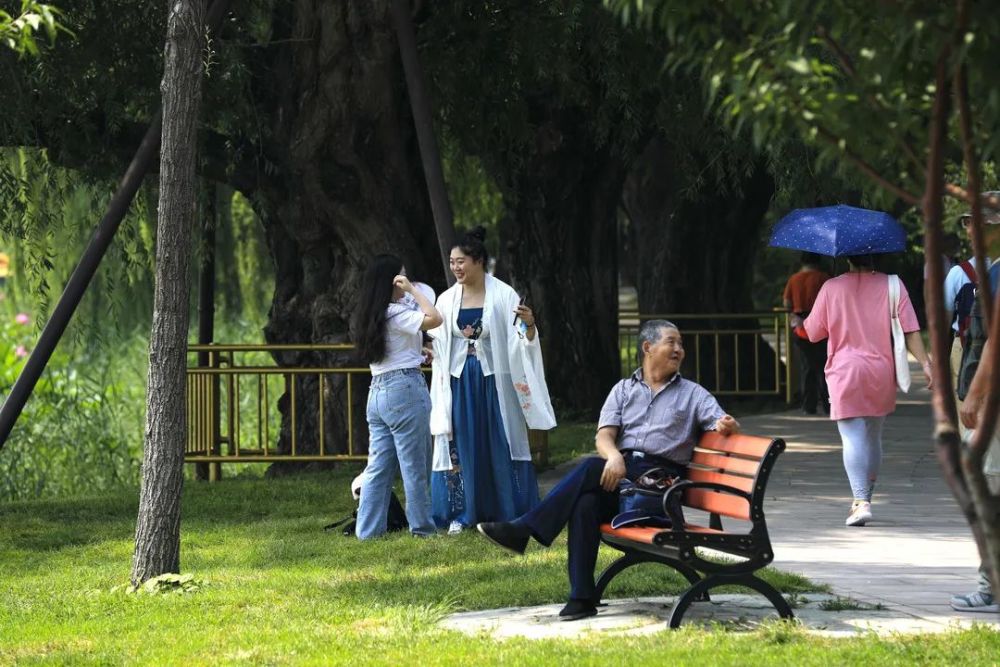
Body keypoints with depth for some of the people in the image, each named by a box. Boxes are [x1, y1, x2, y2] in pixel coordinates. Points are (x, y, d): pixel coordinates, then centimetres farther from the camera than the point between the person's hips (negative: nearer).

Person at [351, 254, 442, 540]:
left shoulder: (370, 316, 13)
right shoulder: (394, 313, -13)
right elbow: (434, 319, -21)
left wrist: (420, 351, 22)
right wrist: (412, 290, -13)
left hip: (377, 391, 8)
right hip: (405, 388, -8)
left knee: (378, 466, 8)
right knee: (415, 465, 1)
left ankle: (368, 530, 6)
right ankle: (422, 526, 6)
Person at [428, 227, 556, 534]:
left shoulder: (503, 296, -5)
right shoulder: (447, 300, 6)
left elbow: (523, 341, -8)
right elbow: (438, 345, 14)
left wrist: (529, 325, -27)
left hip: (494, 382, -3)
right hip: (459, 382, 3)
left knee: (500, 445, -1)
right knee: (460, 446, 4)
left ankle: (509, 514, 5)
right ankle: (460, 514, 9)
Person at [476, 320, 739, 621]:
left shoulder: (693, 394, 18)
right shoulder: (624, 390, 21)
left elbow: (722, 425, 5)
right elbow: (603, 436, 7)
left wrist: (727, 425, -21)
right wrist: (614, 456, -17)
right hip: (620, 471, 2)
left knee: (591, 469, -30)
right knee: (586, 502, -33)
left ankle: (523, 530, -30)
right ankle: (582, 598, -35)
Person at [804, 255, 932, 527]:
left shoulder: (832, 288, -3)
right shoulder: (892, 286, 0)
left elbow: (813, 332, 4)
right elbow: (910, 331, -6)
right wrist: (926, 364, -6)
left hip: (845, 373, -3)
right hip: (882, 374, 3)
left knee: (853, 439, -7)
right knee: (873, 438, 18)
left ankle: (861, 502, -22)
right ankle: (865, 499, 28)